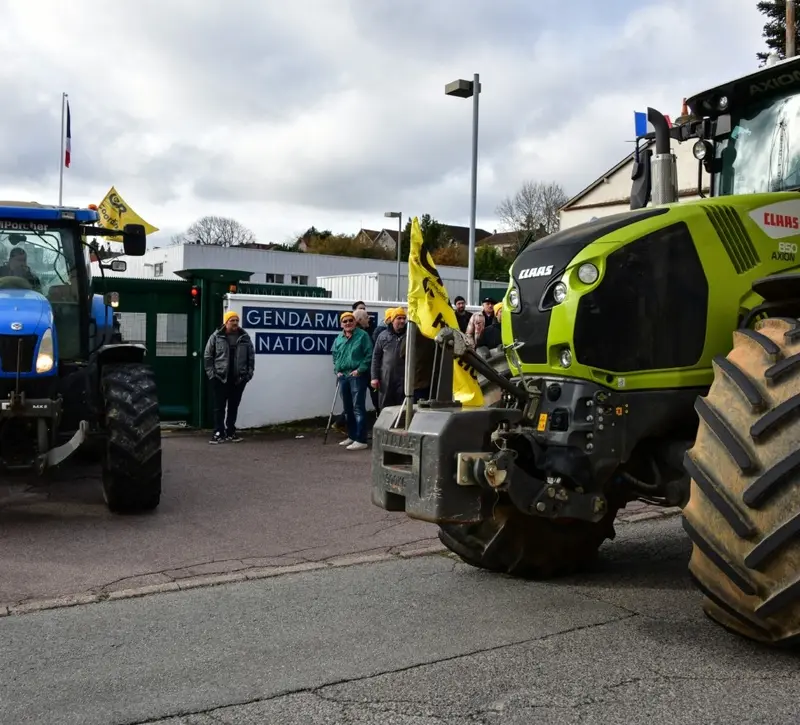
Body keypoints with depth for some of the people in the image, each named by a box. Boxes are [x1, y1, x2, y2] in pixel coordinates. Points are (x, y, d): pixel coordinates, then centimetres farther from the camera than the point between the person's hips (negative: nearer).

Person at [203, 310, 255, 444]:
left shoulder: (245, 337, 6)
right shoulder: (216, 337, -1)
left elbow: (251, 357, 10)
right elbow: (207, 356, 1)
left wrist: (249, 373, 2)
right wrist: (211, 373, -6)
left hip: (239, 379, 2)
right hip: (220, 378, -2)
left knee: (233, 407, 8)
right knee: (219, 407, 0)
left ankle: (231, 432, 16)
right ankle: (219, 433, 3)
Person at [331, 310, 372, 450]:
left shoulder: (362, 335, -5)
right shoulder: (339, 338, 13)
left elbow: (369, 355, -8)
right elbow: (335, 355, 22)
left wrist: (360, 370, -14)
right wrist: (337, 370, 9)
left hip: (357, 376, -7)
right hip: (343, 376, 7)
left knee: (358, 407, -11)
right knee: (347, 408, 15)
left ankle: (361, 440, -11)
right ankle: (352, 436, 27)